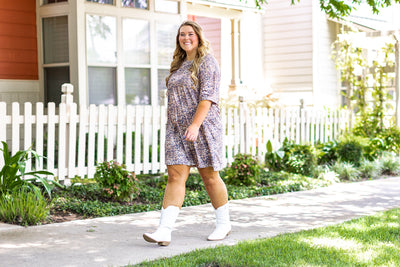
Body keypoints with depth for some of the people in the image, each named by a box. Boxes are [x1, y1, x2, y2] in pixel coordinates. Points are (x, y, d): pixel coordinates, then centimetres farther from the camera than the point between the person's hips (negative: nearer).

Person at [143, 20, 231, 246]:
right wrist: (176, 126, 17)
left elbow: (207, 97, -16)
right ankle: (164, 231, -12)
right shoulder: (179, 64, 17)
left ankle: (224, 224, 23)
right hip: (177, 129, 6)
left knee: (210, 177, 4)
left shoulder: (207, 62, -6)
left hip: (203, 126, -6)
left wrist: (195, 125, -24)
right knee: (175, 176, -4)